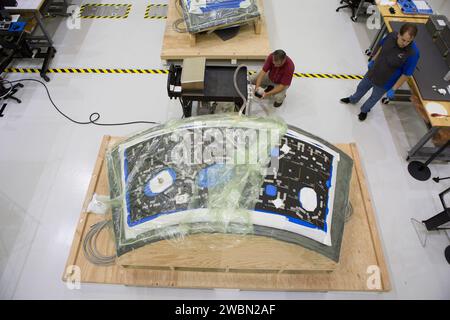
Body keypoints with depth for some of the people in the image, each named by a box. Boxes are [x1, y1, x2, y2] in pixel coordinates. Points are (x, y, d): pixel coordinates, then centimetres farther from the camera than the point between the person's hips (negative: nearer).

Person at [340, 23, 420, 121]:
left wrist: (393, 89, -17)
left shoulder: (413, 53, -33)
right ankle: (353, 100, 60)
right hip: (372, 72, 4)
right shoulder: (392, 35, -21)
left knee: (374, 98, 23)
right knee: (361, 87, 29)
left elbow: (406, 74, -22)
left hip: (384, 82, -4)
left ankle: (364, 110, 54)